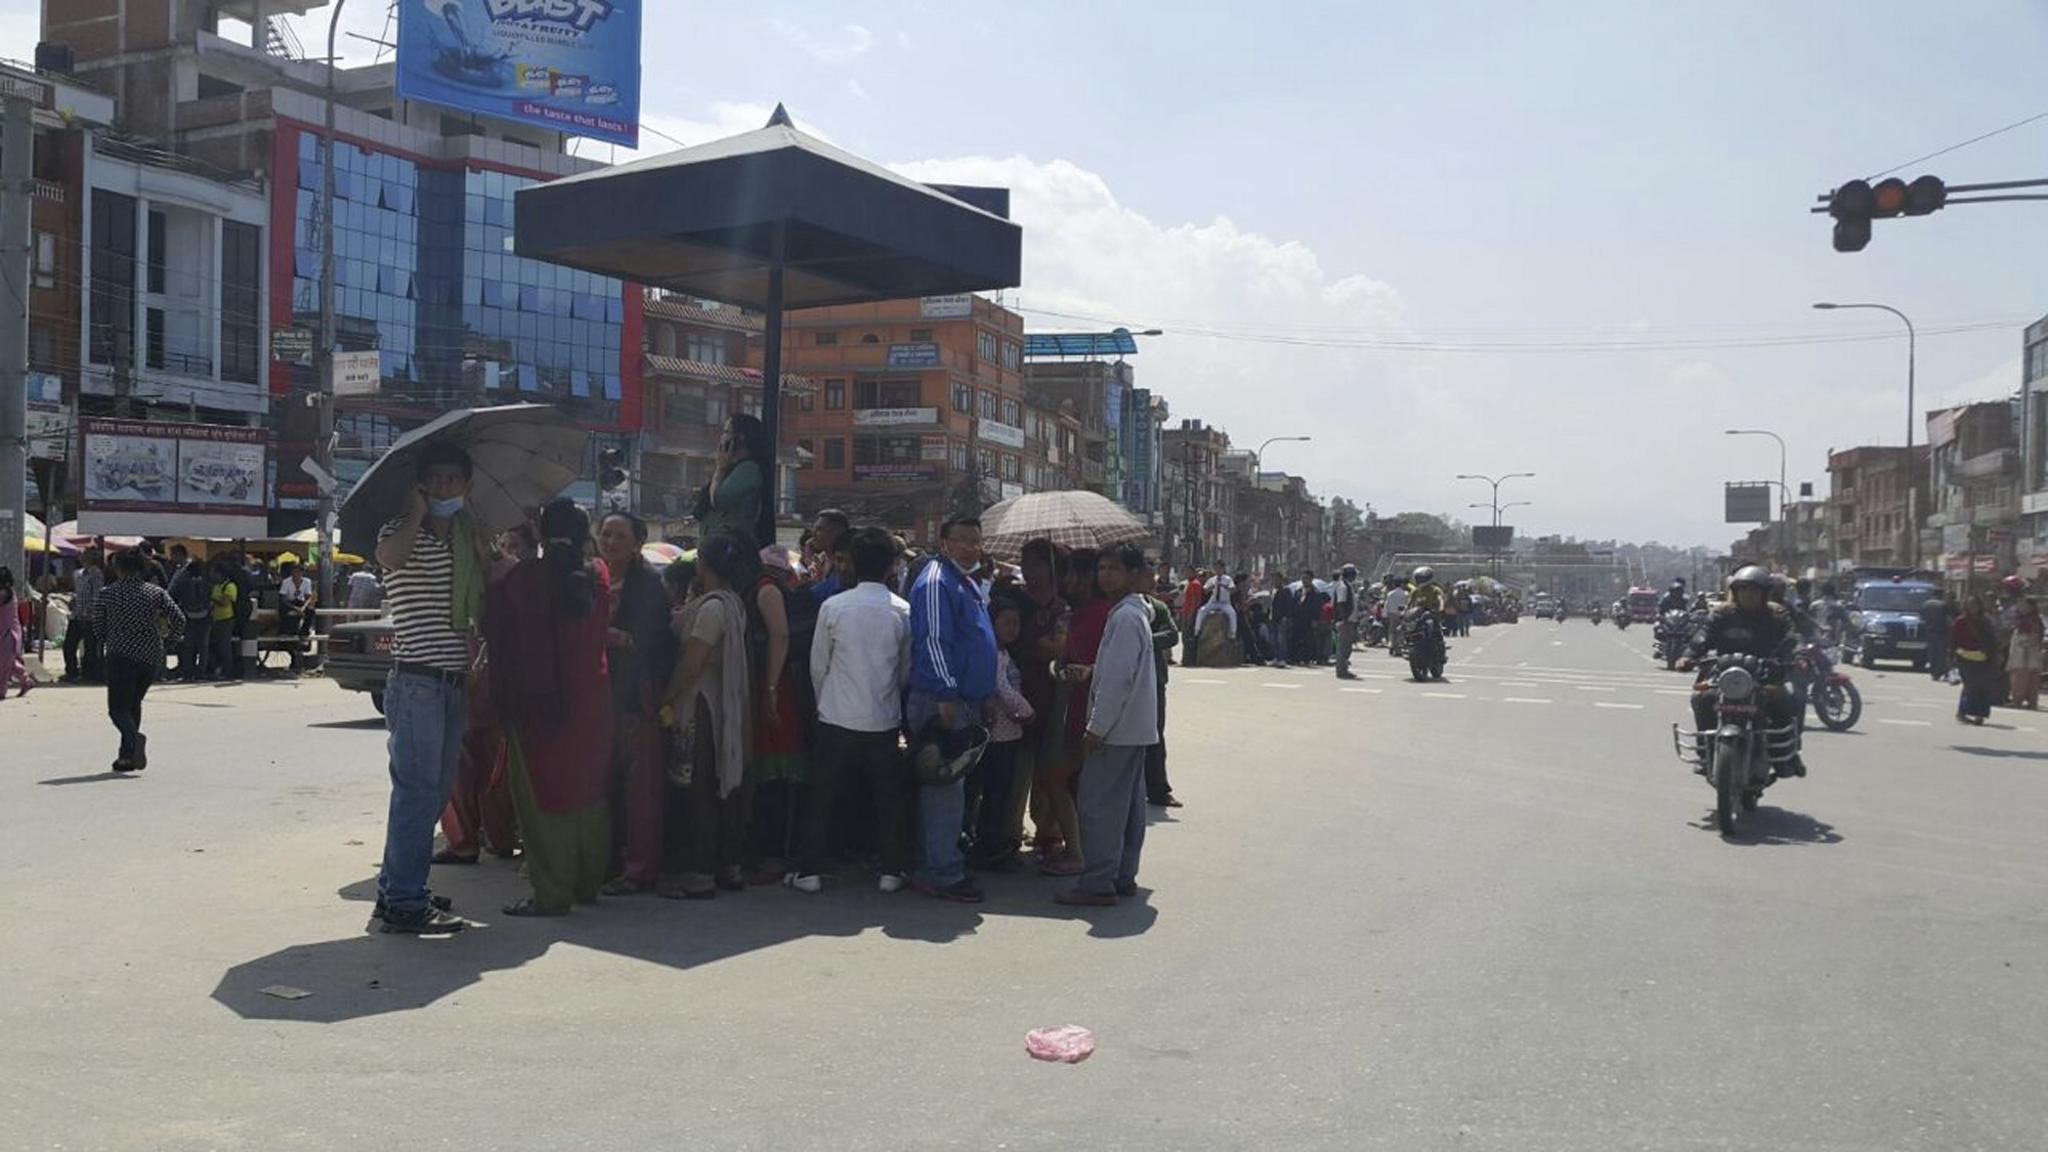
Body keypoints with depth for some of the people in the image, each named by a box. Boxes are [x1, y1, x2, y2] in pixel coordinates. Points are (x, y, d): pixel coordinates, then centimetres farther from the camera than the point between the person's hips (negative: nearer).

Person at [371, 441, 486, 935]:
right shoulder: (403, 533, -3)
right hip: (416, 681, -8)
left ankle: (394, 889, 24)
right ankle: (406, 904, -3)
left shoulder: (467, 538, 17)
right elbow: (390, 556, -29)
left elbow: (483, 611, 23)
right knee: (418, 791, -8)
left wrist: (482, 554, 9)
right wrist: (417, 510, -14)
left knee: (434, 792, 13)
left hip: (454, 682, 8)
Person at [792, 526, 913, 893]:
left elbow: (818, 665, 2)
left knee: (821, 794, 9)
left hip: (837, 716, -1)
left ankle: (811, 870, 10)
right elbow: (907, 669, 7)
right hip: (884, 719, 1)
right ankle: (892, 870, 13)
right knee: (888, 795, 12)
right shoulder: (903, 611, -3)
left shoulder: (833, 607, -7)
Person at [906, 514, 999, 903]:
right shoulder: (936, 582, -13)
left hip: (965, 702, 10)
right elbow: (932, 641, -20)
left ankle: (938, 866, 23)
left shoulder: (969, 583, 19)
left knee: (948, 787, 15)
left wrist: (981, 698, 23)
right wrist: (947, 696, -24)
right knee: (945, 789, -8)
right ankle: (942, 874, -3)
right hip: (941, 702, -10)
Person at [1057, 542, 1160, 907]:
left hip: (1117, 729, -10)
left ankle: (1097, 883, -5)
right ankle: (1123, 876, 20)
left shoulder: (1125, 617, -17)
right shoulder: (1134, 613, 15)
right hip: (1135, 727, 10)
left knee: (1099, 804, -7)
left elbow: (1118, 678, -21)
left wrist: (1097, 727, -19)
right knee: (1129, 802, 13)